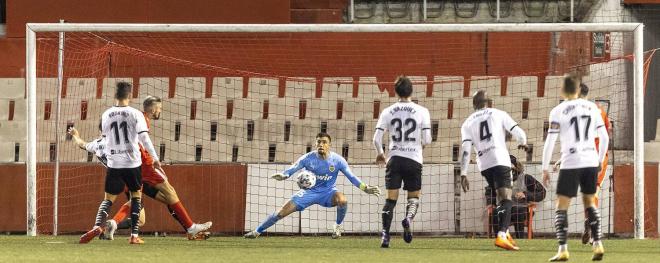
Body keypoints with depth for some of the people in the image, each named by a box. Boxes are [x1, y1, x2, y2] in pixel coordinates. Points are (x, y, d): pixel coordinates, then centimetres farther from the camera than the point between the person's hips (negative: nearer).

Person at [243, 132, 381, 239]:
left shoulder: (337, 160, -15)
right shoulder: (308, 158, -16)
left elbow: (351, 177, -8)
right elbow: (292, 169, -20)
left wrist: (365, 188, -18)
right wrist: (283, 175, -42)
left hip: (328, 191, 0)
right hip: (309, 191, 0)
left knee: (342, 200, -35)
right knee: (282, 212, -10)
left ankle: (338, 226, -5)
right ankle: (257, 231, 6)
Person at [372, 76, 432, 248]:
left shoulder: (388, 112, 2)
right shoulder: (422, 111, -2)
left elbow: (377, 138, 1)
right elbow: (427, 140, -4)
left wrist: (380, 154, 21)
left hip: (395, 158, 1)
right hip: (414, 159, -1)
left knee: (391, 198, 4)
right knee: (414, 196, 12)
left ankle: (385, 234, -8)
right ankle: (409, 218, -19)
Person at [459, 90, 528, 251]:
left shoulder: (468, 123, 14)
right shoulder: (498, 114, 9)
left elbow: (466, 149, 3)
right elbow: (518, 133, 5)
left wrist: (463, 174, 1)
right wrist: (522, 143, 28)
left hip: (483, 165, 4)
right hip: (500, 160, -4)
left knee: (501, 198, 23)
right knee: (506, 199, -9)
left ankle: (505, 232, 23)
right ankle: (501, 236, -27)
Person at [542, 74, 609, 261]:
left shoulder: (559, 111, -4)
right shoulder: (591, 107, 7)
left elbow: (550, 142, -6)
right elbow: (604, 137, 10)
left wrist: (545, 169, 0)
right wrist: (600, 160, 21)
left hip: (571, 163, -4)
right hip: (591, 162, 4)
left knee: (561, 206, 2)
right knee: (589, 202, 20)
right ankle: (597, 244, 10)